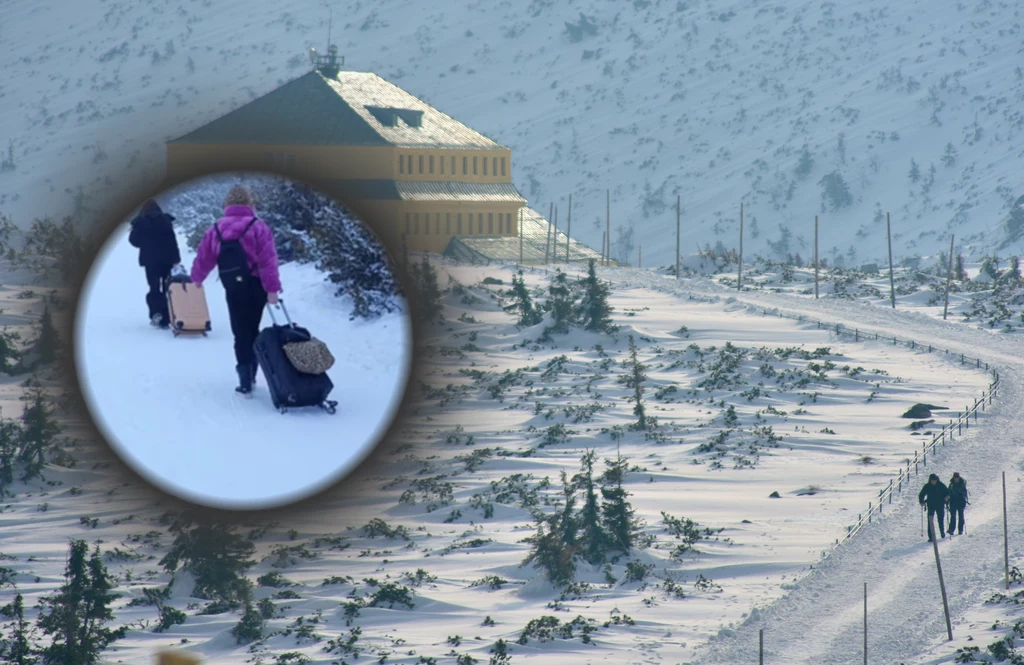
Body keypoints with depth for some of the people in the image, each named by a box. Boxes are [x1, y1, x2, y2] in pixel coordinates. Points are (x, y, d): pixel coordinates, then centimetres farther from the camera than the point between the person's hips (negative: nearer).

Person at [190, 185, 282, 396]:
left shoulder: (216, 230, 2)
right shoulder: (258, 227, -7)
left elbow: (204, 257, 12)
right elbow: (268, 259, -15)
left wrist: (197, 278, 32)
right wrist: (272, 288, -16)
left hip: (233, 290, 1)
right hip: (256, 288, -1)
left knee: (241, 333, 6)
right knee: (252, 331, 15)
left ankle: (245, 380, -3)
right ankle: (250, 376, 17)